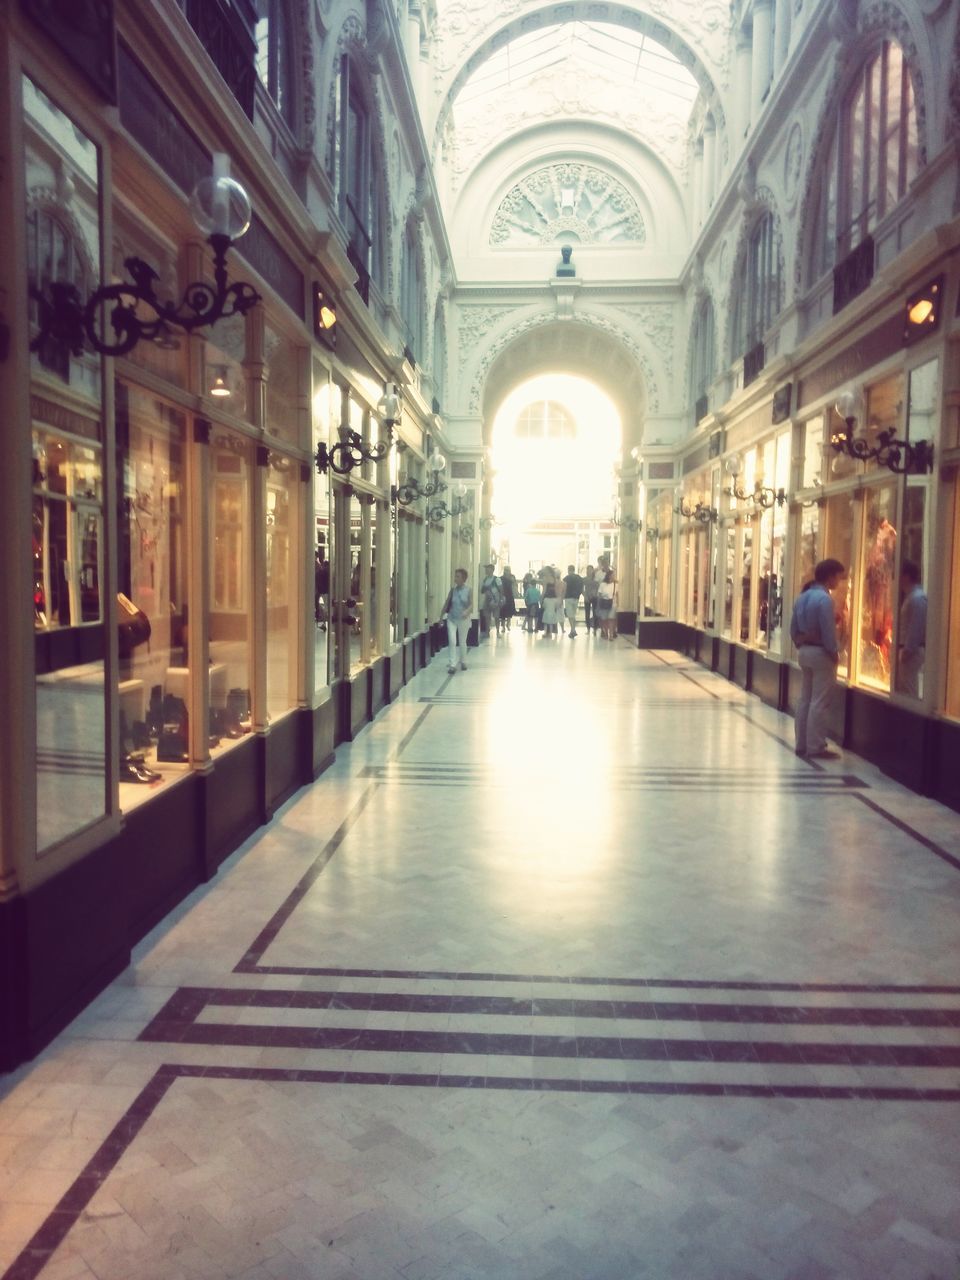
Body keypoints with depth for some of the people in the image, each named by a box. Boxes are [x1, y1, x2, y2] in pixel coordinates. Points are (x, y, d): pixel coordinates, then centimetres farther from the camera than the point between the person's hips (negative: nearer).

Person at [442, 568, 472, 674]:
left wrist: (467, 611, -32)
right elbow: (446, 603, 6)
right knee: (452, 641, -10)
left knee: (462, 642, 11)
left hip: (463, 620, -1)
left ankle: (463, 662, 31)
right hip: (451, 619, 1)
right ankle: (452, 665, -9)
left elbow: (471, 605, -11)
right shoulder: (452, 590, 1)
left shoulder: (468, 590, -5)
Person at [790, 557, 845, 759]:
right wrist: (834, 653, -9)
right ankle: (816, 747, -1)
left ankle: (802, 744, 17)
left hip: (804, 651, 9)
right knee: (819, 703, -4)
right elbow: (828, 631, -19)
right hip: (820, 653, -9)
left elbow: (794, 627, 13)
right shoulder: (824, 598, -17)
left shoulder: (802, 597, 10)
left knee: (805, 700, 12)